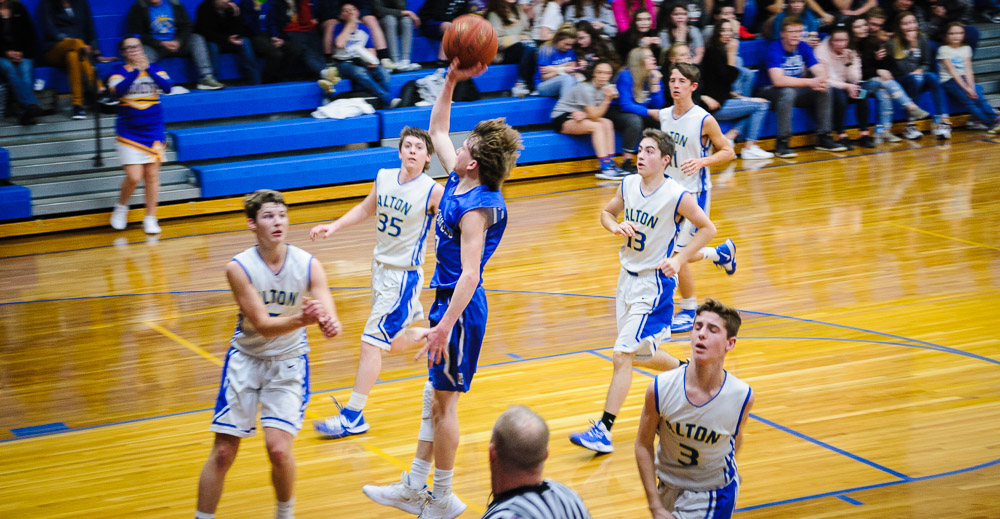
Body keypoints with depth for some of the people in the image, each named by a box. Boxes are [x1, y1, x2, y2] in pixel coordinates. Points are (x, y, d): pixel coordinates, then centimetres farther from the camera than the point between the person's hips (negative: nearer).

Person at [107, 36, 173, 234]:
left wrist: (148, 68, -25)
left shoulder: (154, 69, 4)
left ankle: (150, 218, 13)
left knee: (152, 176, 2)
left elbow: (167, 87, -14)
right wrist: (136, 70, -28)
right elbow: (118, 91, -21)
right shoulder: (119, 72, -1)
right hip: (129, 134, -2)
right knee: (134, 177, -10)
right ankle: (121, 207, 17)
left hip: (153, 132, 2)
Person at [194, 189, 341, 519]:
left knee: (278, 448, -14)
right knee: (223, 452, -1)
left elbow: (329, 318, -21)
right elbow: (262, 325, -21)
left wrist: (330, 324, -46)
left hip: (289, 362, 0)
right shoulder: (239, 268, -15)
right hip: (246, 359, 0)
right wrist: (302, 319, -40)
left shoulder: (308, 265, -12)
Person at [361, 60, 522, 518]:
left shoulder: (476, 208, -22)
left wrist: (444, 326, -32)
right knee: (434, 396, 15)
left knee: (443, 402, 1)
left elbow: (470, 275, -28)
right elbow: (437, 131, 18)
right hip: (448, 299, 10)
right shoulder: (458, 182, 3)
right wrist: (451, 81, 10)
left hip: (460, 307, -10)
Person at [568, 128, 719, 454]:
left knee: (623, 355, -12)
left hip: (654, 283, -7)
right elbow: (606, 212, 16)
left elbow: (708, 228, -6)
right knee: (640, 356, 19)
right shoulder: (628, 185, 0)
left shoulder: (678, 197, -17)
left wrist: (679, 260, -16)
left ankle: (603, 431, -9)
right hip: (628, 276, 7)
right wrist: (616, 227, -7)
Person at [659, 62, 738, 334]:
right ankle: (722, 252, 39)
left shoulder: (704, 120, -15)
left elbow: (728, 151, -9)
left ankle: (689, 310, 12)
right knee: (672, 255, 12)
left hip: (694, 193, -6)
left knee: (677, 255, -9)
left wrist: (701, 161, -24)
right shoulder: (663, 116, 2)